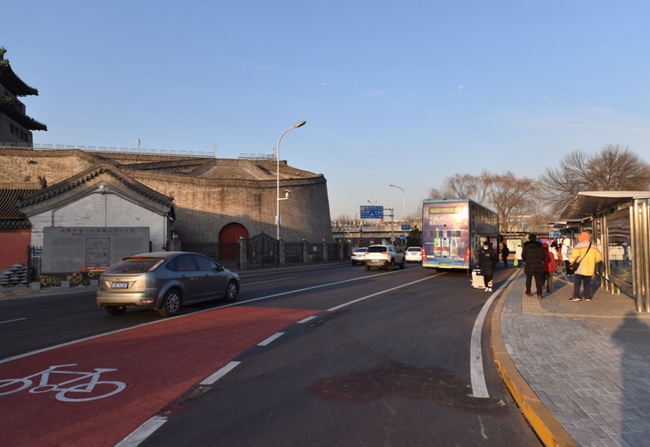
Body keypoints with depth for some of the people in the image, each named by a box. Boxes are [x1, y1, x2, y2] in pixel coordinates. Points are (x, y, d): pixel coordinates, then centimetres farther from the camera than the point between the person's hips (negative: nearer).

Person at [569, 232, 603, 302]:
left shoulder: (579, 246, -8)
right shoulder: (594, 247, 12)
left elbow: (574, 255, -20)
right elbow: (599, 257, 12)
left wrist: (571, 262, -5)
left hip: (580, 269, -5)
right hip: (589, 269, 5)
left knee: (577, 283, -1)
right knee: (587, 283, 13)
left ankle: (576, 296, -6)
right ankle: (587, 297, 10)